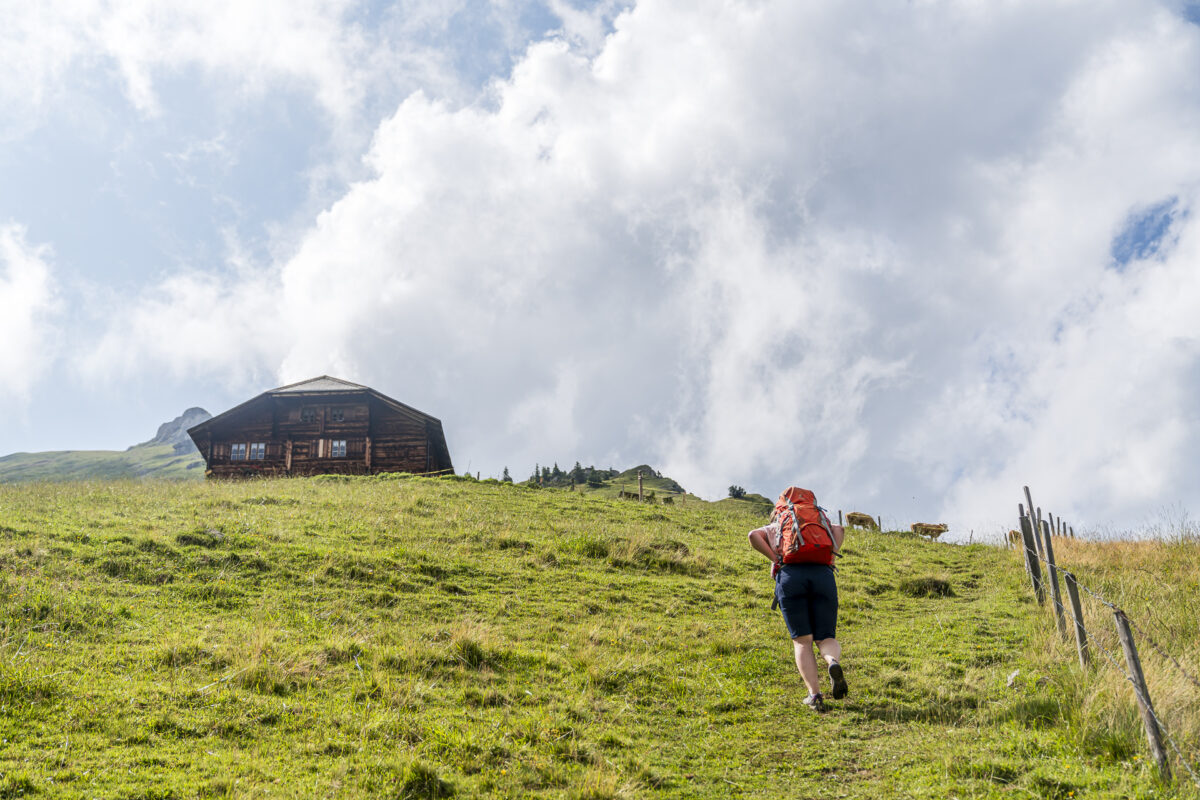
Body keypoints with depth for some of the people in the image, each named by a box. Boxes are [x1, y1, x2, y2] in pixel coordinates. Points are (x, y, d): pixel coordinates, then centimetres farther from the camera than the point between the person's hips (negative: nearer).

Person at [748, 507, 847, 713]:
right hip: (823, 575, 1)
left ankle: (814, 695, -15)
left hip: (790, 576, -1)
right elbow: (839, 529, 17)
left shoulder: (771, 529, 27)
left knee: (803, 642, 2)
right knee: (826, 640, 5)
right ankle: (834, 663, -30)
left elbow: (753, 535, 5)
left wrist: (776, 560, 7)